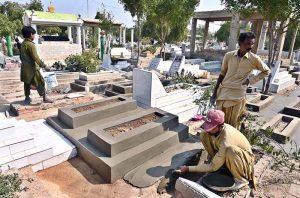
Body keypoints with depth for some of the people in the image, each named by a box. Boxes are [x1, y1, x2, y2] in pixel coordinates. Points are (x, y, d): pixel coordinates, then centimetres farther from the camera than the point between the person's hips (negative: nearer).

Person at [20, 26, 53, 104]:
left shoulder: (23, 44, 9)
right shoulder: (31, 44, -18)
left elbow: (21, 56, 18)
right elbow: (35, 57, -22)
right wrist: (43, 65, -16)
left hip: (25, 67, 9)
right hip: (32, 68, -9)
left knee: (27, 83, 16)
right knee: (40, 82, -3)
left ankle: (27, 98, 25)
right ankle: (45, 98, 0)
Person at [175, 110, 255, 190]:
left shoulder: (225, 142, -39)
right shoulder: (216, 128, -21)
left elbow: (213, 167, -31)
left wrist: (188, 169, -30)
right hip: (226, 155, 6)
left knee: (230, 150, -43)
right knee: (204, 135, -14)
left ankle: (242, 179, -14)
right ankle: (219, 163, 3)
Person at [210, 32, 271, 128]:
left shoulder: (254, 59, -5)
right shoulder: (229, 55, -2)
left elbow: (266, 71, 11)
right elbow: (222, 74, 5)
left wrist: (251, 80, -2)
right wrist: (215, 91, 5)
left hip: (237, 94, -2)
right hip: (223, 91, 2)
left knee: (233, 122, 8)